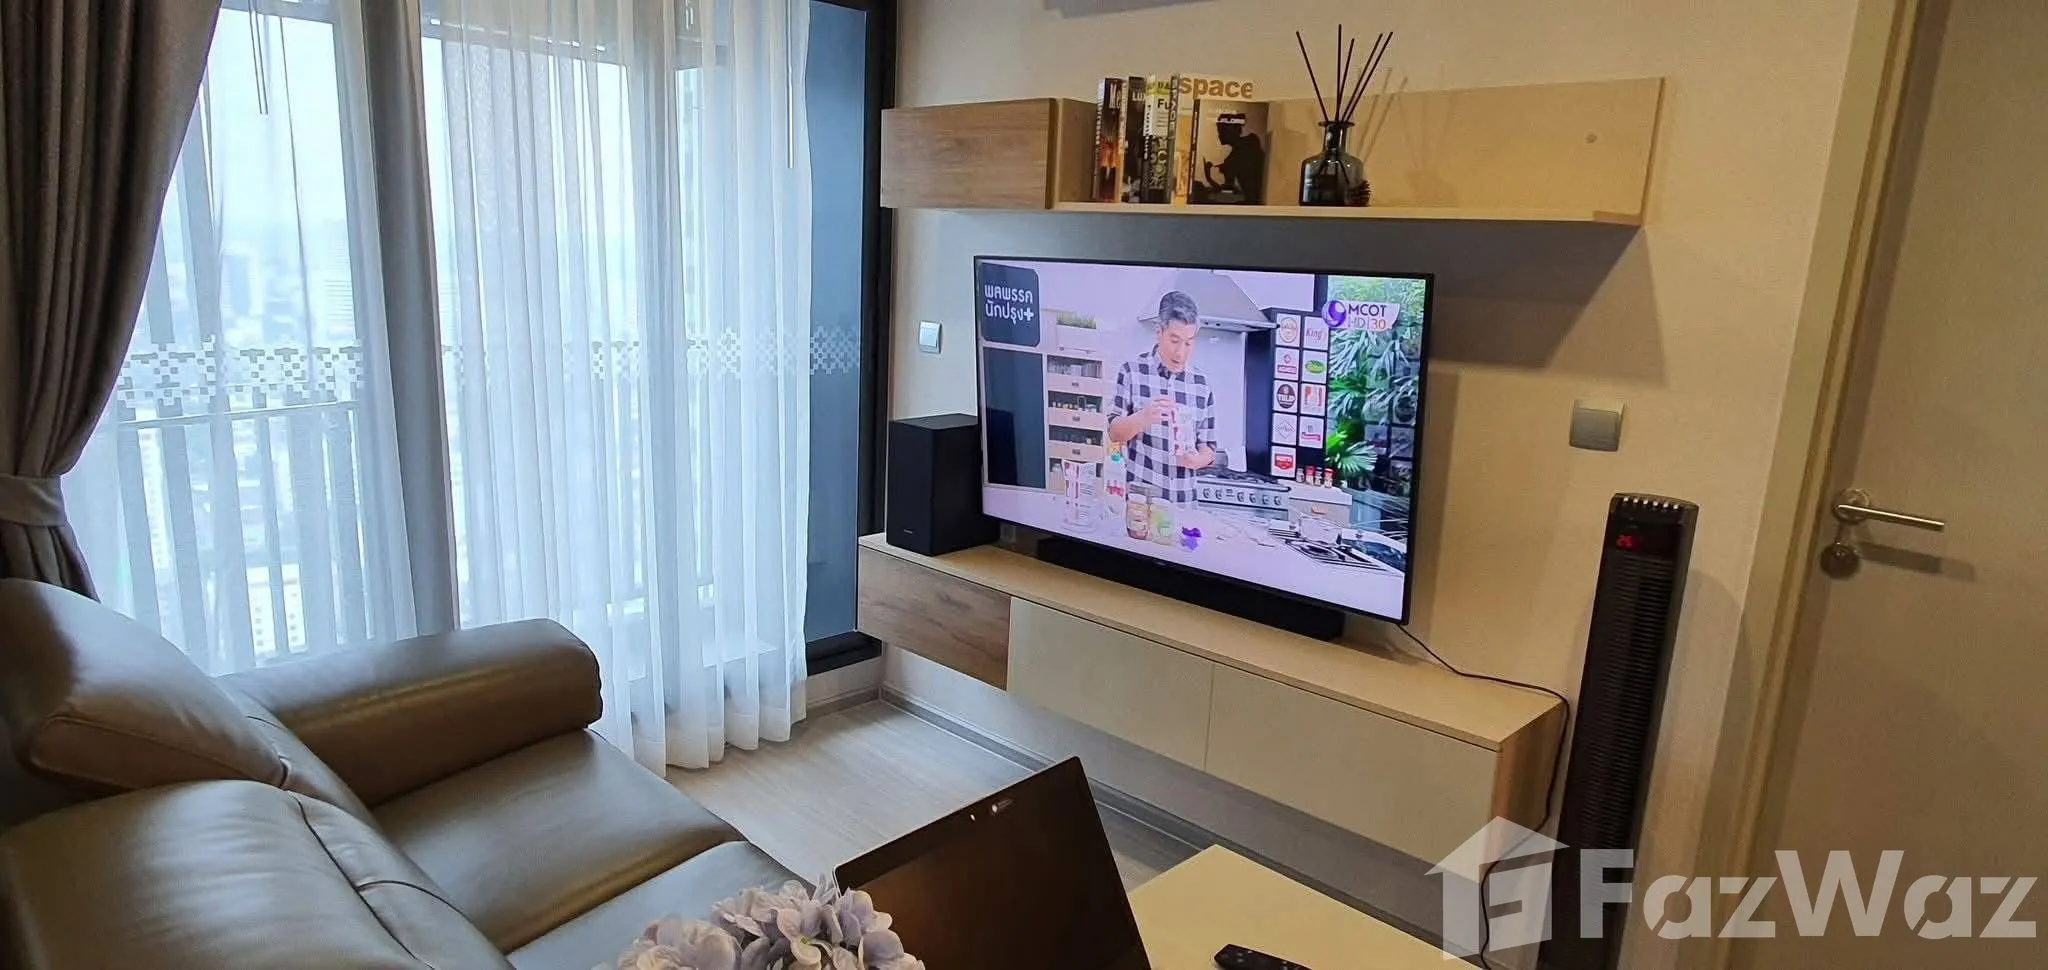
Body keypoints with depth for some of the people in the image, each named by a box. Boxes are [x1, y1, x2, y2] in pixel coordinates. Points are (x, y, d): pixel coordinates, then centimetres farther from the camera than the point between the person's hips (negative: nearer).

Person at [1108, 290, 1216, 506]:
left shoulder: (1201, 385, 2)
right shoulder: (1132, 371, -4)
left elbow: (1209, 449, 6)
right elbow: (1114, 432, -4)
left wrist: (1197, 460, -15)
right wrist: (1143, 417, -22)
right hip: (1138, 496, -2)